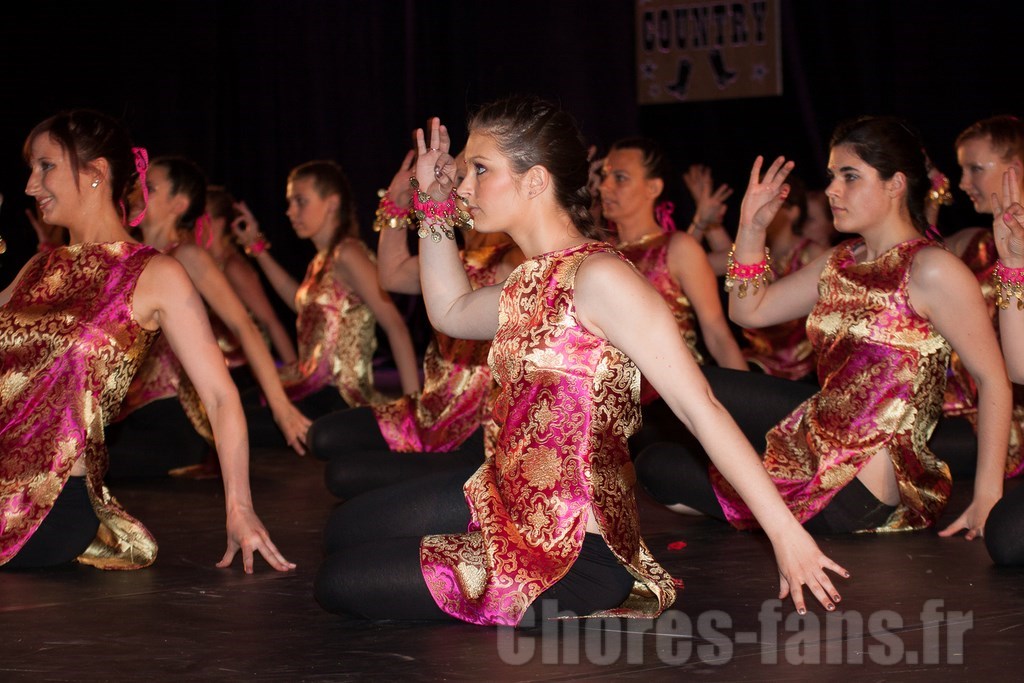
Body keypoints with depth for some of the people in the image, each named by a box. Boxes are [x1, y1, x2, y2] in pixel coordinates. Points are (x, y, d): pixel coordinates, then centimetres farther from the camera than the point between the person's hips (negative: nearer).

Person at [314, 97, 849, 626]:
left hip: (574, 549, -9)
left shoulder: (598, 277, -19)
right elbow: (451, 312, 31)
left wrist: (785, 532, -25)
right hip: (514, 505, 9)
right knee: (347, 525, 19)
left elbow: (701, 409, -23)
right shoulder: (529, 282, 8)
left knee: (340, 582, -10)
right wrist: (434, 205, 20)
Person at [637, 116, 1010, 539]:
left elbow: (992, 378, -16)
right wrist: (752, 228, 3)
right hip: (812, 450, 8)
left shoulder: (930, 271, -15)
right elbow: (748, 310, 17)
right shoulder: (838, 264, 11)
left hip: (860, 493, -8)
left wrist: (987, 496, -21)